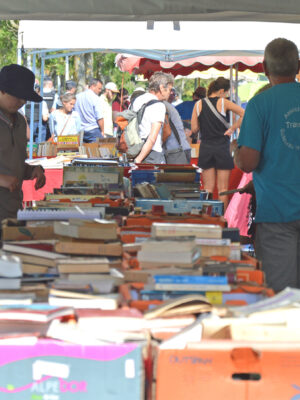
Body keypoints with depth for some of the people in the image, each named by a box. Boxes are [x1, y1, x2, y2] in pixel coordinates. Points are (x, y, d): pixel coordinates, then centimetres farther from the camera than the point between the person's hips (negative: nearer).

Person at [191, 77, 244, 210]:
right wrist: (232, 129, -7)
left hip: (205, 148, 3)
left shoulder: (199, 104, 1)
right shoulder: (224, 102, -7)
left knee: (208, 188, 10)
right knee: (223, 188, 5)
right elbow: (244, 114, -17)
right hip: (222, 149, -3)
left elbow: (194, 129, 0)